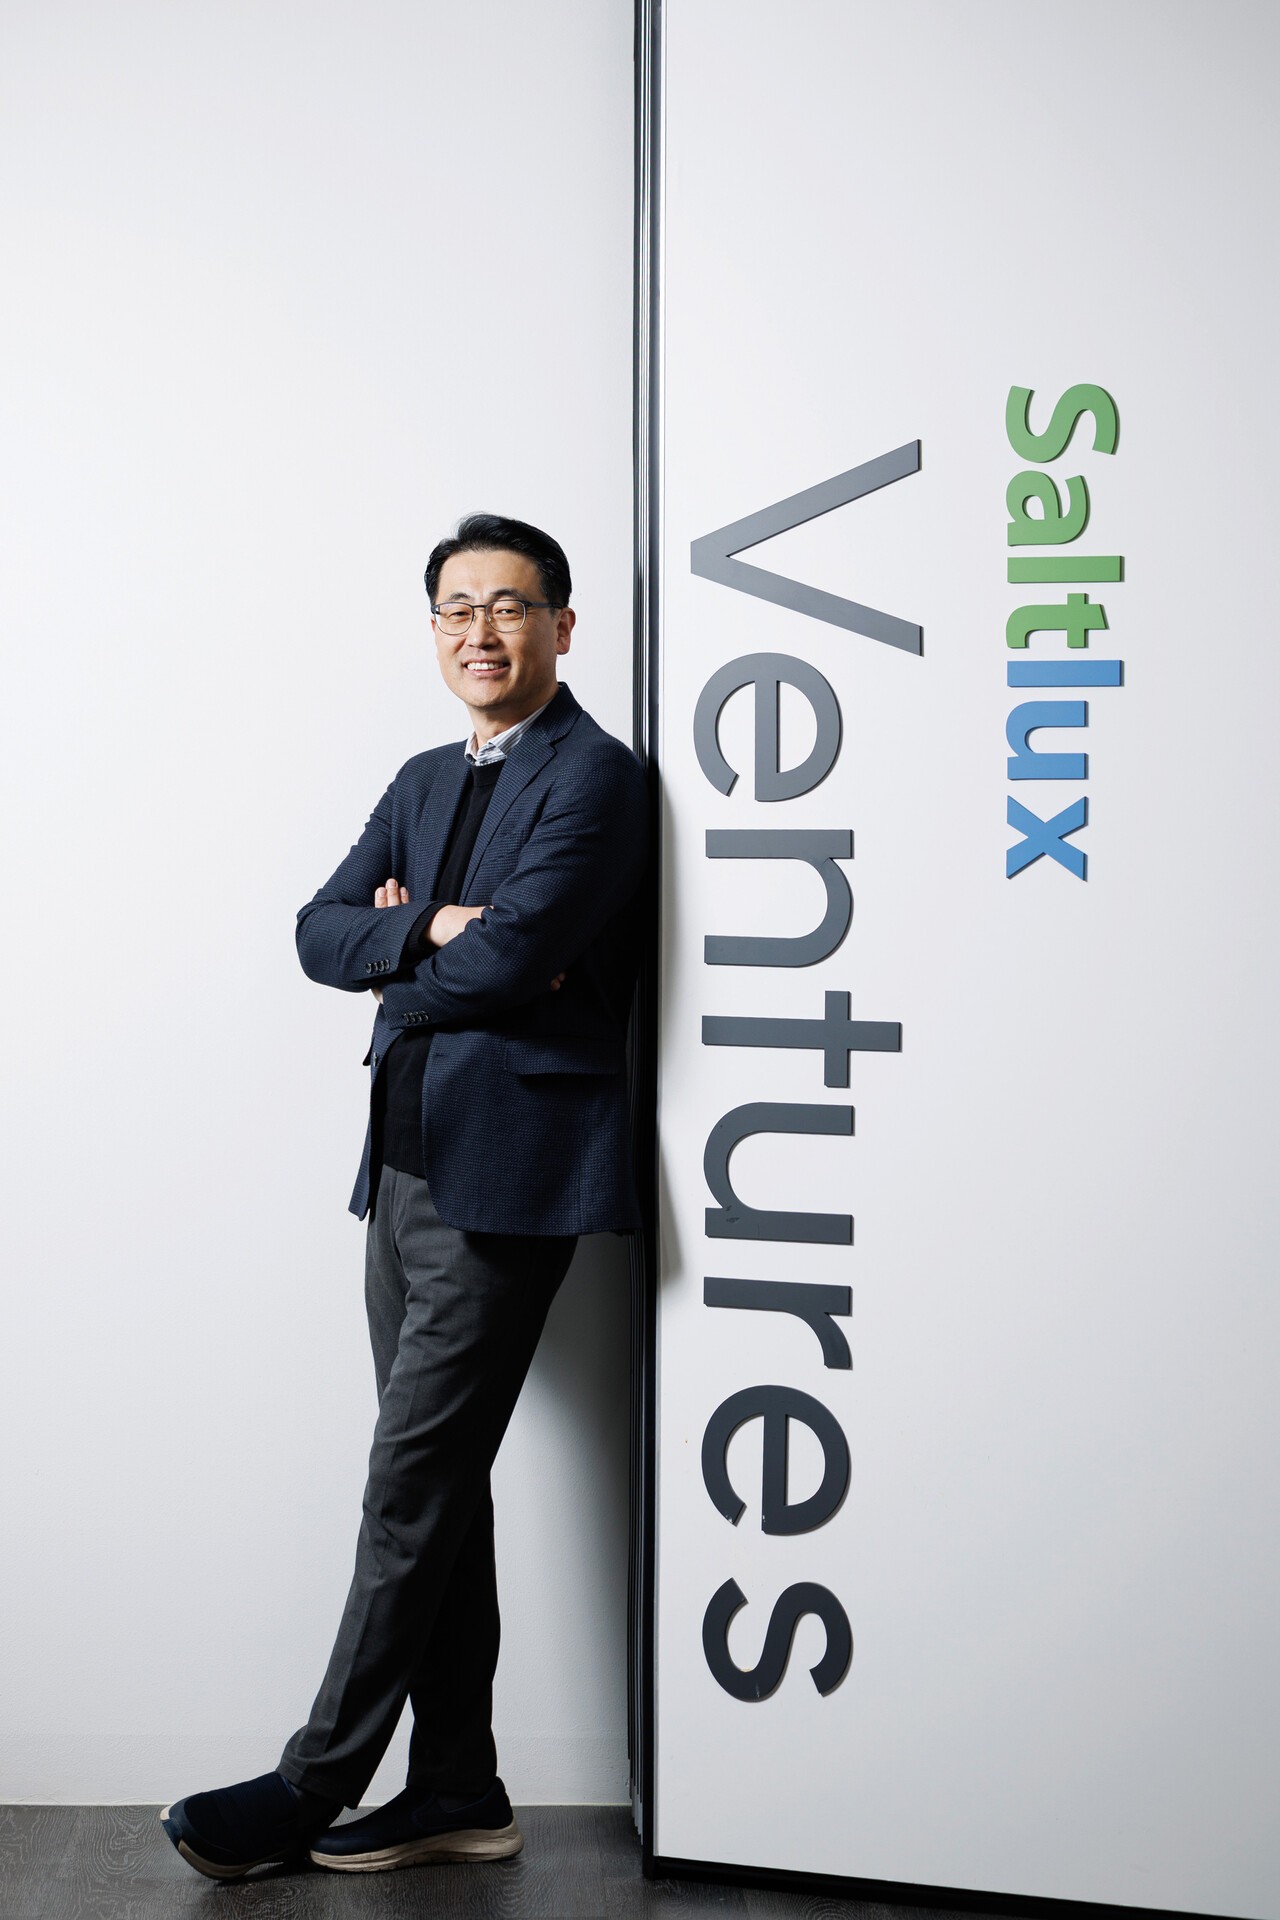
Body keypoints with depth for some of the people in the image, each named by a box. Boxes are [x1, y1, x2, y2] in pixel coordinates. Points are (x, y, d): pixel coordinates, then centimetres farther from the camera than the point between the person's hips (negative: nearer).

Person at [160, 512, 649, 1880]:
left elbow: (509, 958, -19)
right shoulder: (423, 782, 19)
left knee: (413, 1482, -3)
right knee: (437, 1484, 11)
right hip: (407, 1159, 8)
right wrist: (435, 928, -8)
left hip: (505, 1172, -8)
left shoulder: (594, 774, -7)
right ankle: (456, 1791, 21)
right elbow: (320, 934, 10)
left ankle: (313, 1787, 9)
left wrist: (399, 962, -1)